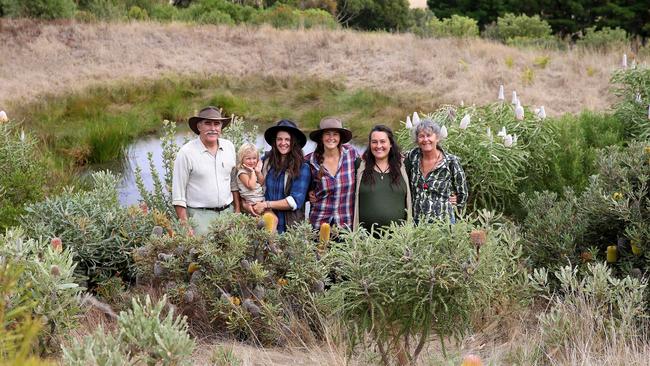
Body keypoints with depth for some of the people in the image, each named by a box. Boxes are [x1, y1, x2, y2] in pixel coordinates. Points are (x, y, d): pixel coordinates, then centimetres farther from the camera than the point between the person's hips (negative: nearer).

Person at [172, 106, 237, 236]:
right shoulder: (186, 152, -8)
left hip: (227, 212, 4)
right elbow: (178, 194, -8)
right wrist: (185, 226, -11)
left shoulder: (229, 147, 7)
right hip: (200, 215, -4)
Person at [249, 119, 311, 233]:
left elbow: (296, 201, -13)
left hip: (291, 228, -2)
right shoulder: (266, 162, 4)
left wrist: (266, 205, -14)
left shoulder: (302, 168, -6)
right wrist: (246, 205, -11)